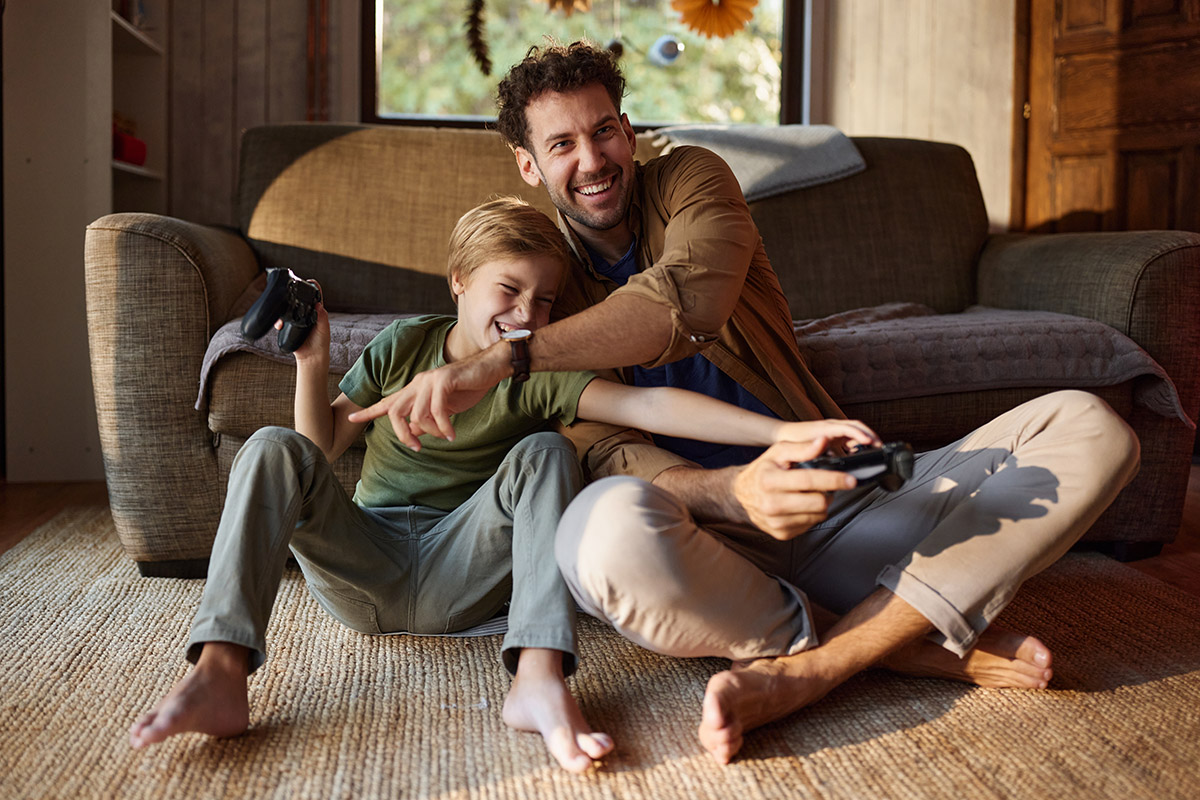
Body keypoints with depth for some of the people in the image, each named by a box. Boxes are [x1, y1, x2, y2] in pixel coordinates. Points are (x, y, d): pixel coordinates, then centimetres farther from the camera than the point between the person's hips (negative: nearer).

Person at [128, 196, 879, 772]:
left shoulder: (538, 376, -2)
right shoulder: (403, 344, 5)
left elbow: (648, 404, -19)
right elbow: (322, 448, 8)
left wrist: (783, 430, -32)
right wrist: (313, 362, -9)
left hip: (452, 582, -1)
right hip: (360, 569, 2)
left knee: (546, 452, -21)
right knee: (273, 450, -21)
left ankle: (540, 680, -38)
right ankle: (220, 675, -35)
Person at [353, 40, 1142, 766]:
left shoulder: (690, 178, 7)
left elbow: (687, 304, -18)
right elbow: (613, 457, -10)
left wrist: (499, 360, -27)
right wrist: (732, 491, -33)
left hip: (834, 508, 3)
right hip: (716, 542, -2)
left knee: (1089, 427, -14)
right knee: (606, 529, -39)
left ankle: (803, 670, -29)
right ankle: (920, 642, -18)